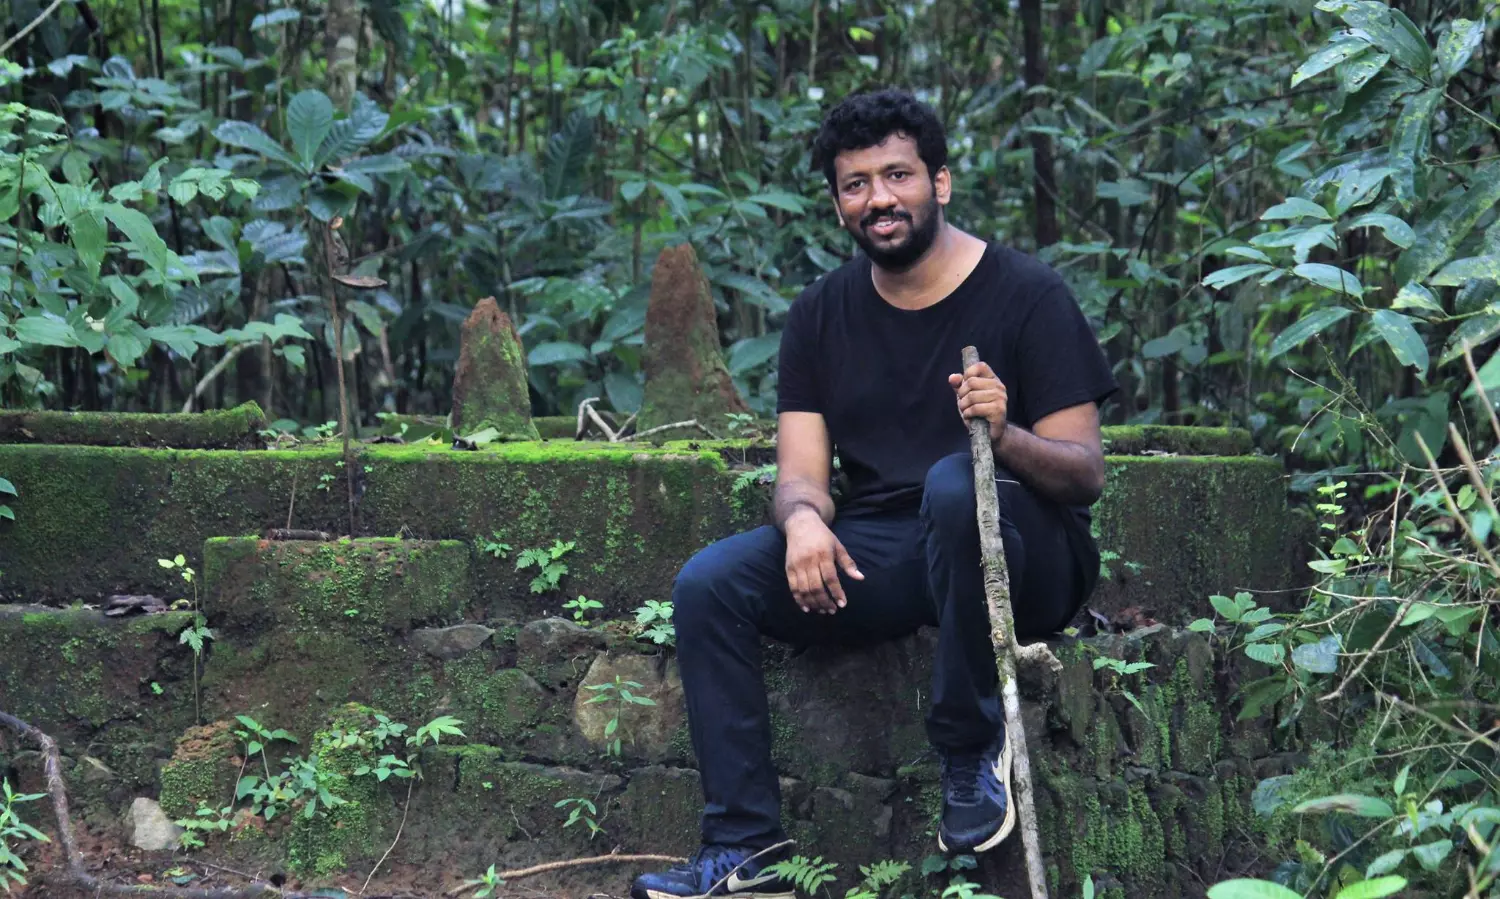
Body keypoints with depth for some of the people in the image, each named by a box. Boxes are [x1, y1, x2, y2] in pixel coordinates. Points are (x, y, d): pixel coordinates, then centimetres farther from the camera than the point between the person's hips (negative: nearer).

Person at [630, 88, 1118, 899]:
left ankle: (972, 749, -20)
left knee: (956, 483, -37)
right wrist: (804, 518, -22)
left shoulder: (1025, 293, -4)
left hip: (1024, 559, -4)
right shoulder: (823, 314, 10)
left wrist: (1006, 435, -31)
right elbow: (801, 472, 3)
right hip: (877, 557, 4)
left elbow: (1085, 473, -8)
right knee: (707, 584, -17)